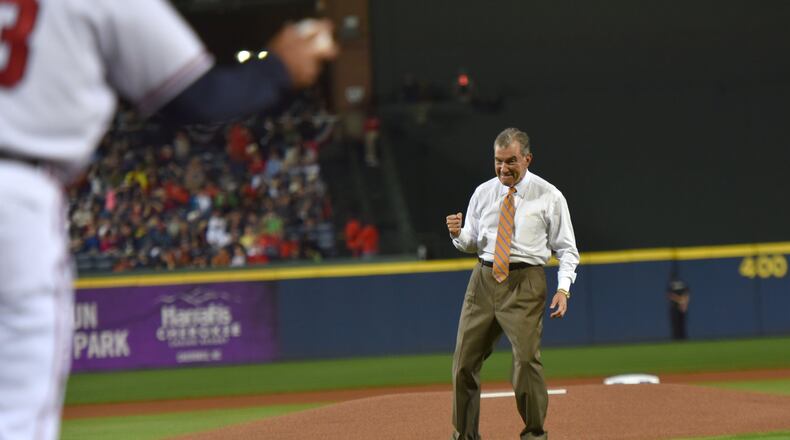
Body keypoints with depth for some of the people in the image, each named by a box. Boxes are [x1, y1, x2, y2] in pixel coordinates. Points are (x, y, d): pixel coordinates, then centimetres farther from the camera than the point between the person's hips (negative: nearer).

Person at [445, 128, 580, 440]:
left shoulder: (549, 197, 0)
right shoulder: (483, 193, 11)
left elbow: (566, 248, 2)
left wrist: (563, 288, -12)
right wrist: (458, 234, -6)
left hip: (525, 283, -4)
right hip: (484, 279, 4)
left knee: (527, 358, -14)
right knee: (465, 360, 4)